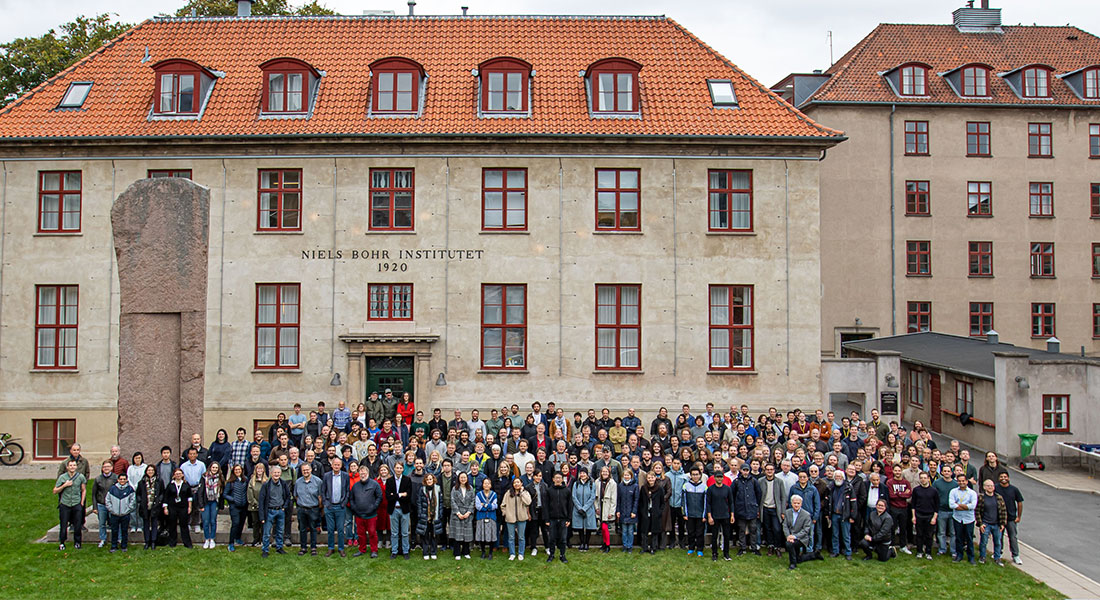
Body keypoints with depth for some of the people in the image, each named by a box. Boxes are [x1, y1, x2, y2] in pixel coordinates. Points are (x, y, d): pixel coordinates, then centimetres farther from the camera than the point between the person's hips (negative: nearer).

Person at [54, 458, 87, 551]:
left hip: (77, 505, 1)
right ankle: (61, 543, 21)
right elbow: (55, 491, 1)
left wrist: (82, 503, 6)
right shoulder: (62, 477, -3)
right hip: (65, 504, -1)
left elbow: (84, 490, 10)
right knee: (63, 525, 3)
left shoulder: (81, 477, -1)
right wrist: (64, 485, -14)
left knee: (78, 525, 3)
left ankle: (77, 542, 19)